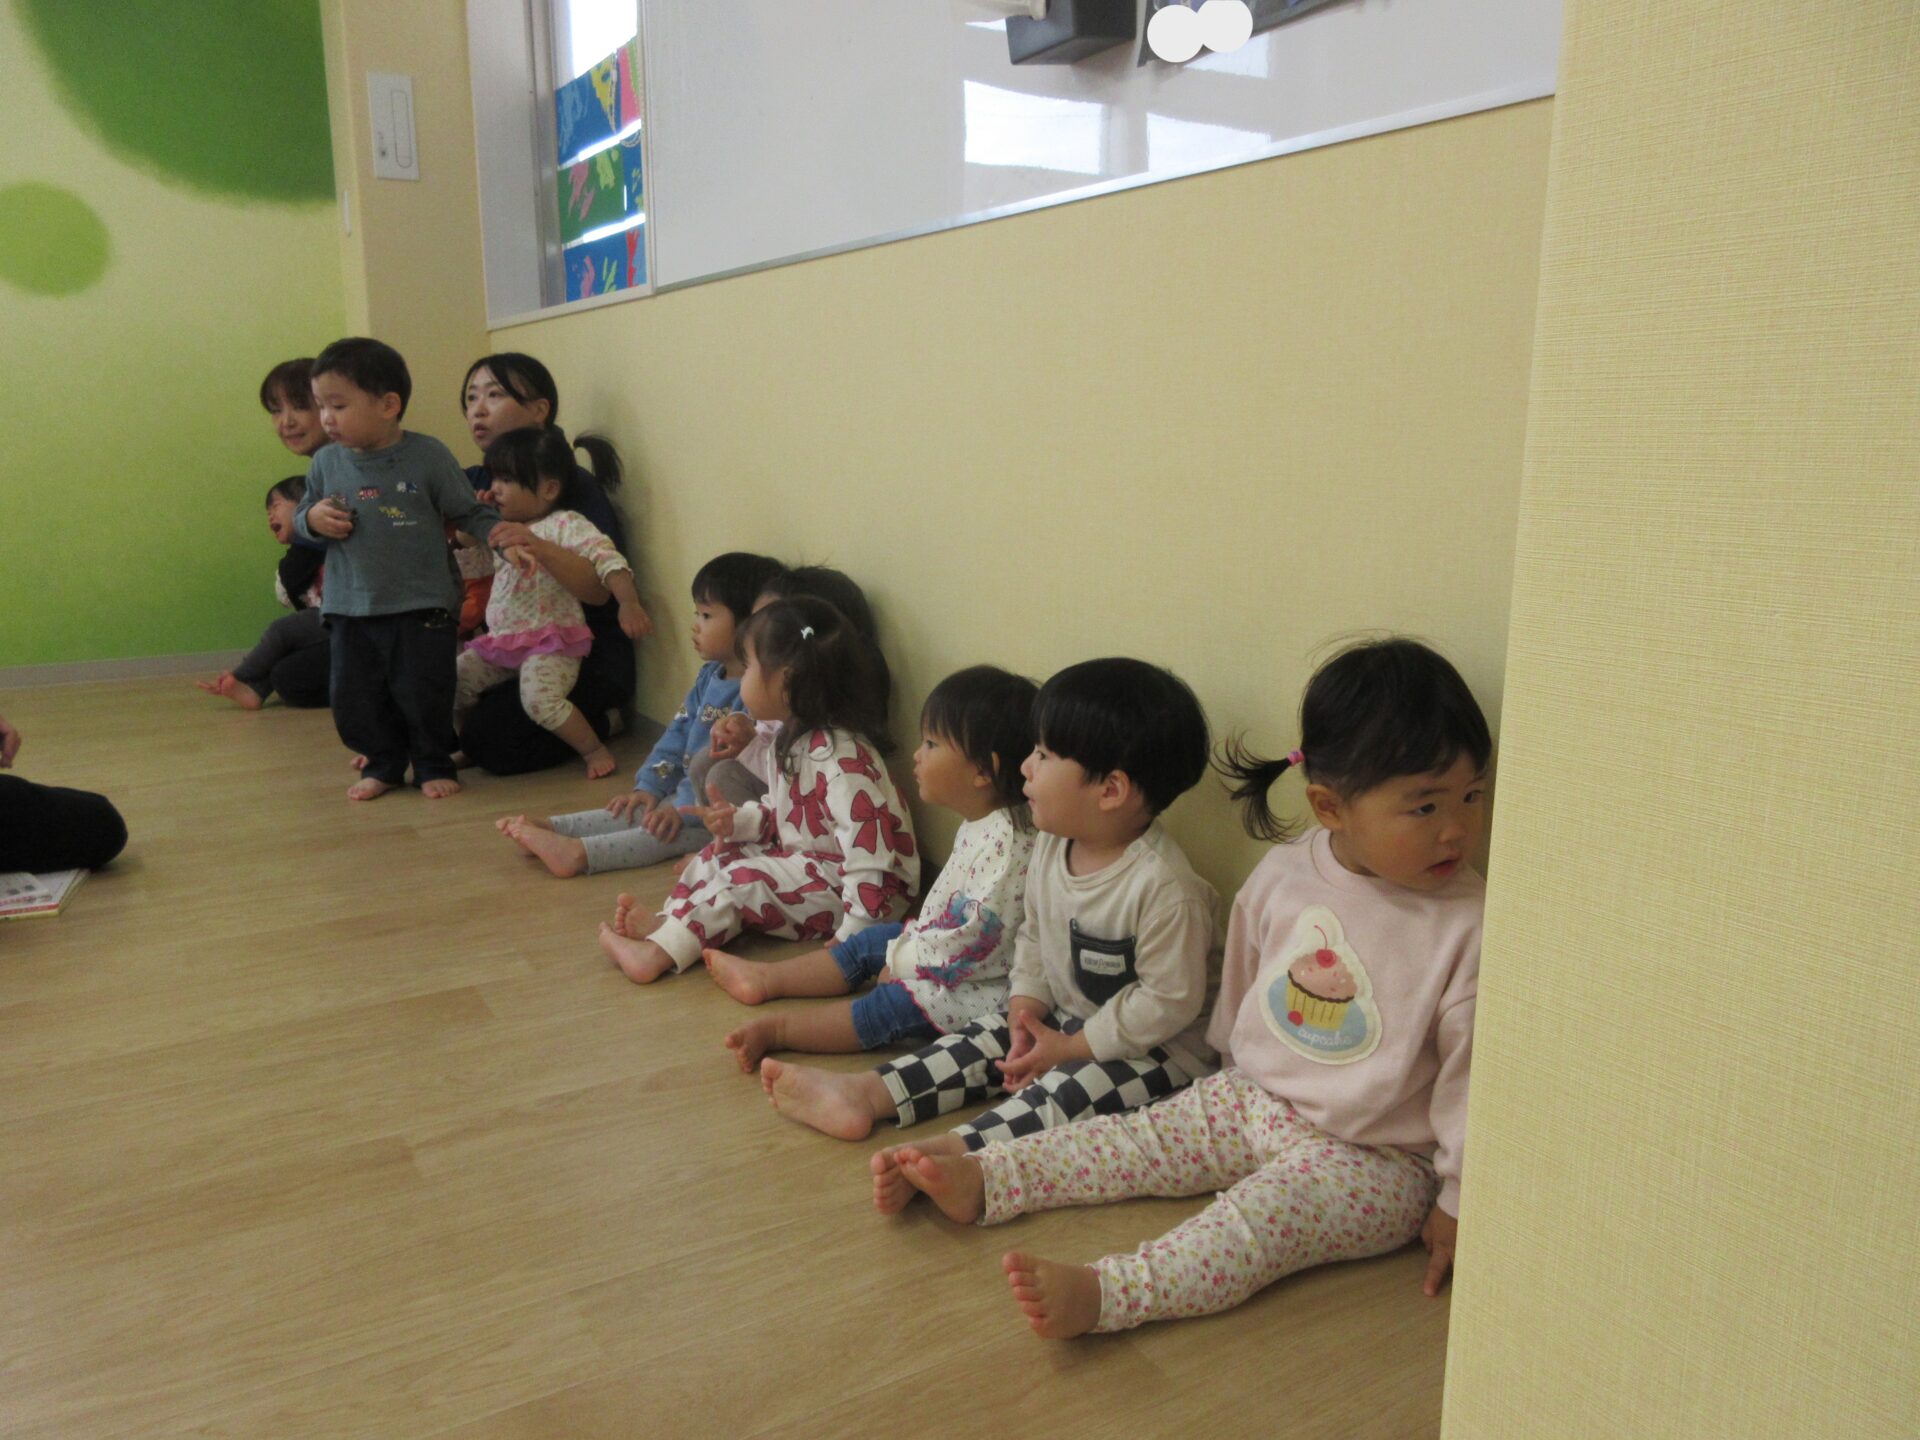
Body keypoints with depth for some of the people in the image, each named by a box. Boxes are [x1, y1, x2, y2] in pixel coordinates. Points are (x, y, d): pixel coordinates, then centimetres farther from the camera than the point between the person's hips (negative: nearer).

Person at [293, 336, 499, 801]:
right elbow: (299, 521, 16)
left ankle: (434, 766, 24)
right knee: (353, 697, 7)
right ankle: (383, 765, 28)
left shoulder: (428, 455, -8)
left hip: (422, 605, -4)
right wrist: (312, 519, -7)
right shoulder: (326, 463, 3)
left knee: (424, 693, 1)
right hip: (350, 607, 4)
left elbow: (469, 512, -2)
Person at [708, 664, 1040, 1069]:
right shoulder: (976, 827, 5)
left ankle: (776, 1030, -22)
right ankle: (765, 979, 18)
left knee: (899, 1001, -24)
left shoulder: (1006, 843, -27)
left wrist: (903, 960, -18)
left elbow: (980, 934, -28)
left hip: (985, 986, -11)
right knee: (871, 941, 13)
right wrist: (913, 938, 8)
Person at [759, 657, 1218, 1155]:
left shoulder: (1164, 888, -29)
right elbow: (1034, 937, 8)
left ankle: (952, 1150, -41)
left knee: (1072, 1086, -29)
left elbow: (1168, 1002, -24)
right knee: (987, 1039, -2)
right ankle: (861, 1094, -7)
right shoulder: (1051, 846, -4)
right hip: (1062, 1019, 8)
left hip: (1157, 1047, -8)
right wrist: (1027, 1013, -6)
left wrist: (1070, 1047, -20)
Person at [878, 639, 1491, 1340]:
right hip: (1253, 1098, 5)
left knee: (1270, 1212, -28)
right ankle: (981, 1180, 0)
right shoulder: (1282, 875, -7)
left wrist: (1458, 1202, -7)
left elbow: (1472, 1069, -13)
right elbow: (1241, 984, 11)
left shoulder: (1467, 926, -19)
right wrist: (1235, 1070, 23)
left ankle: (1107, 1294, -40)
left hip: (1373, 1158, -5)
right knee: (1136, 1138, -2)